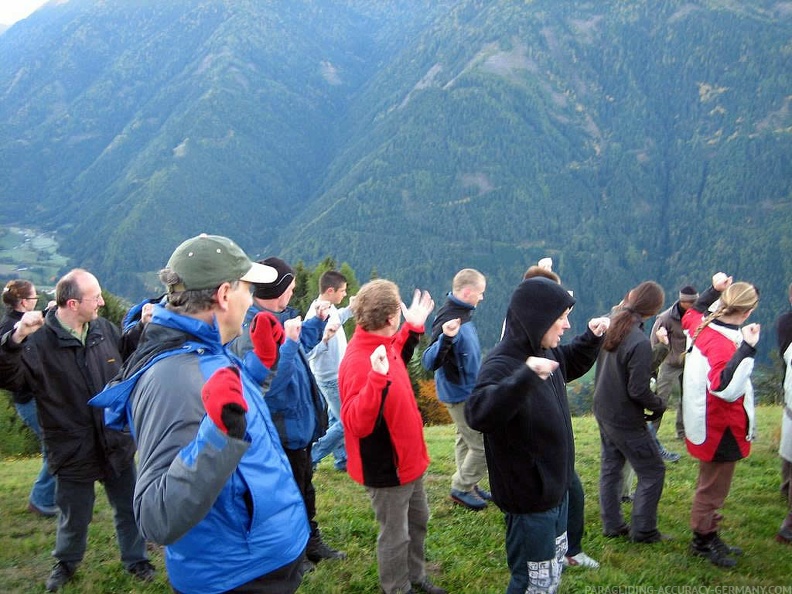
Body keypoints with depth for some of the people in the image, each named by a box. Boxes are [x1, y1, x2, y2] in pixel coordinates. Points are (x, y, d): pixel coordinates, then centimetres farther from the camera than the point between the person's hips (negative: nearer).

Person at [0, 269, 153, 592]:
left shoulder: (105, 329, -3)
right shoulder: (38, 341, -19)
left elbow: (129, 354, 16)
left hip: (116, 442, 4)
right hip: (73, 449, -4)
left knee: (128, 507, 18)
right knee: (75, 516, 18)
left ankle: (135, 559, 41)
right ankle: (66, 562, 46)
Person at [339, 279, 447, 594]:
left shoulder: (382, 344, -2)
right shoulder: (359, 362, -30)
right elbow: (357, 424, -37)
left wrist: (413, 328, 15)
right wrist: (377, 378, -48)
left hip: (406, 459, 10)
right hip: (386, 468, -10)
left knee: (418, 520, 26)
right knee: (395, 534, 9)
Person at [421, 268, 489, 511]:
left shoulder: (462, 313, 1)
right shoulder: (448, 320, -27)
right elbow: (429, 362, -34)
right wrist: (445, 338, -48)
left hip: (468, 391, 10)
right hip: (461, 395, -10)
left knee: (466, 440, 21)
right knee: (484, 446, -2)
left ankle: (468, 486, 35)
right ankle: (461, 488, 13)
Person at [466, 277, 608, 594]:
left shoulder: (546, 352, 0)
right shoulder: (502, 364, -27)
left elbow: (571, 365, 24)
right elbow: (478, 414, -45)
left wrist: (592, 338, 6)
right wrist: (526, 376, -56)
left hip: (554, 487, 9)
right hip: (528, 497, -9)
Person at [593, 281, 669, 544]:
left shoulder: (610, 326, -5)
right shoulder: (640, 343, -28)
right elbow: (638, 391, -24)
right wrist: (659, 405, -6)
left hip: (603, 411, 8)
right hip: (625, 419, -8)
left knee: (610, 466, 18)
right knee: (652, 471, 7)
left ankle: (612, 525, 28)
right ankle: (643, 531, 13)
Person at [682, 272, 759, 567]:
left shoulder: (702, 326, -3)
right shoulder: (723, 343, -30)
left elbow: (689, 315, 23)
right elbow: (725, 388, -43)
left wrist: (713, 290, 20)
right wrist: (746, 349, -44)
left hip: (706, 426, 10)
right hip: (721, 431, -10)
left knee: (711, 484, 23)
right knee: (713, 488, 8)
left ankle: (707, 538, 37)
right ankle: (704, 540, 24)